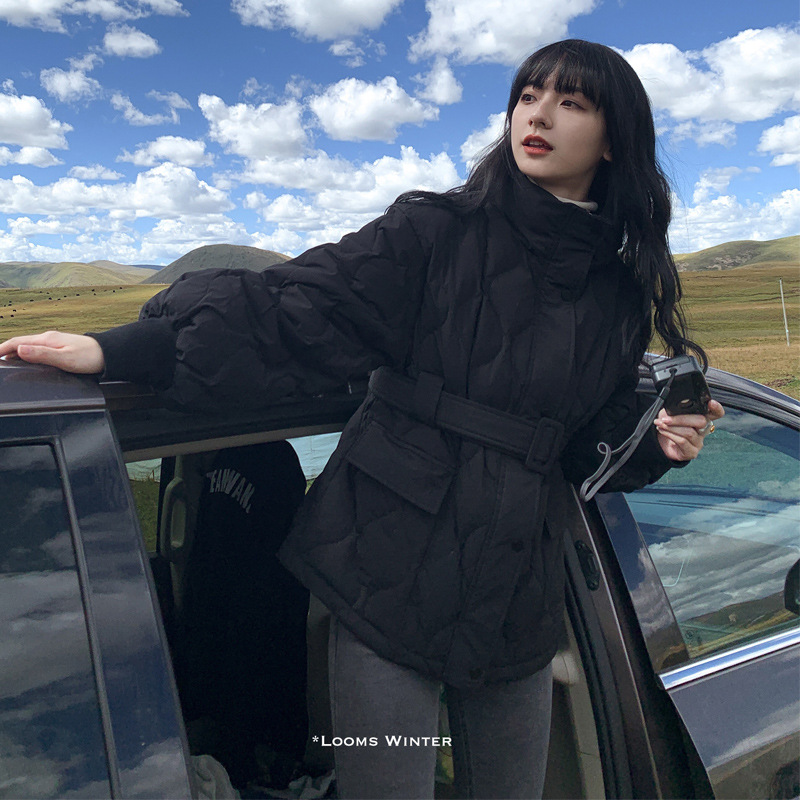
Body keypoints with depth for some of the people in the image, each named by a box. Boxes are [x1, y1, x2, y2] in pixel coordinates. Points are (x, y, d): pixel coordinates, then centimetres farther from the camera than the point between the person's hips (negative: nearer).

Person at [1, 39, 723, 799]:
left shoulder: (622, 292, 9)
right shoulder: (436, 231, -3)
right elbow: (296, 314, -14)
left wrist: (657, 443, -3)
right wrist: (122, 349, -23)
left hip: (516, 599, 5)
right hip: (392, 581, -4)